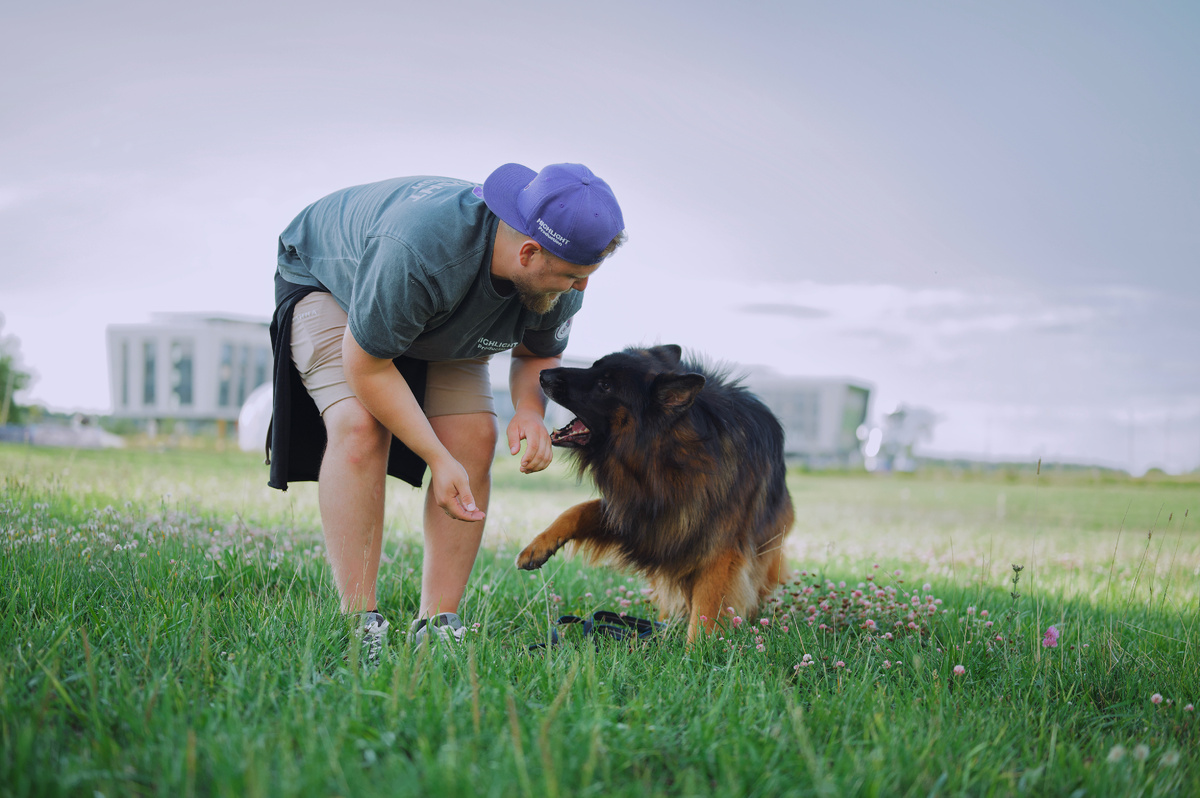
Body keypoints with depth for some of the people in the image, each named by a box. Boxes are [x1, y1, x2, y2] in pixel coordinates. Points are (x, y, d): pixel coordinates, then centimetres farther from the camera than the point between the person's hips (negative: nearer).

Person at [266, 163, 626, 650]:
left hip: (441, 323, 5)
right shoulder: (416, 249, -46)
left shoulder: (559, 283, -24)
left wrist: (531, 409, -25)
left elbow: (539, 354, -2)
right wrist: (437, 457, -32)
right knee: (359, 427, -27)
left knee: (474, 438, -14)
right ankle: (358, 624, -23)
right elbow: (366, 364, -34)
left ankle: (437, 624, -9)